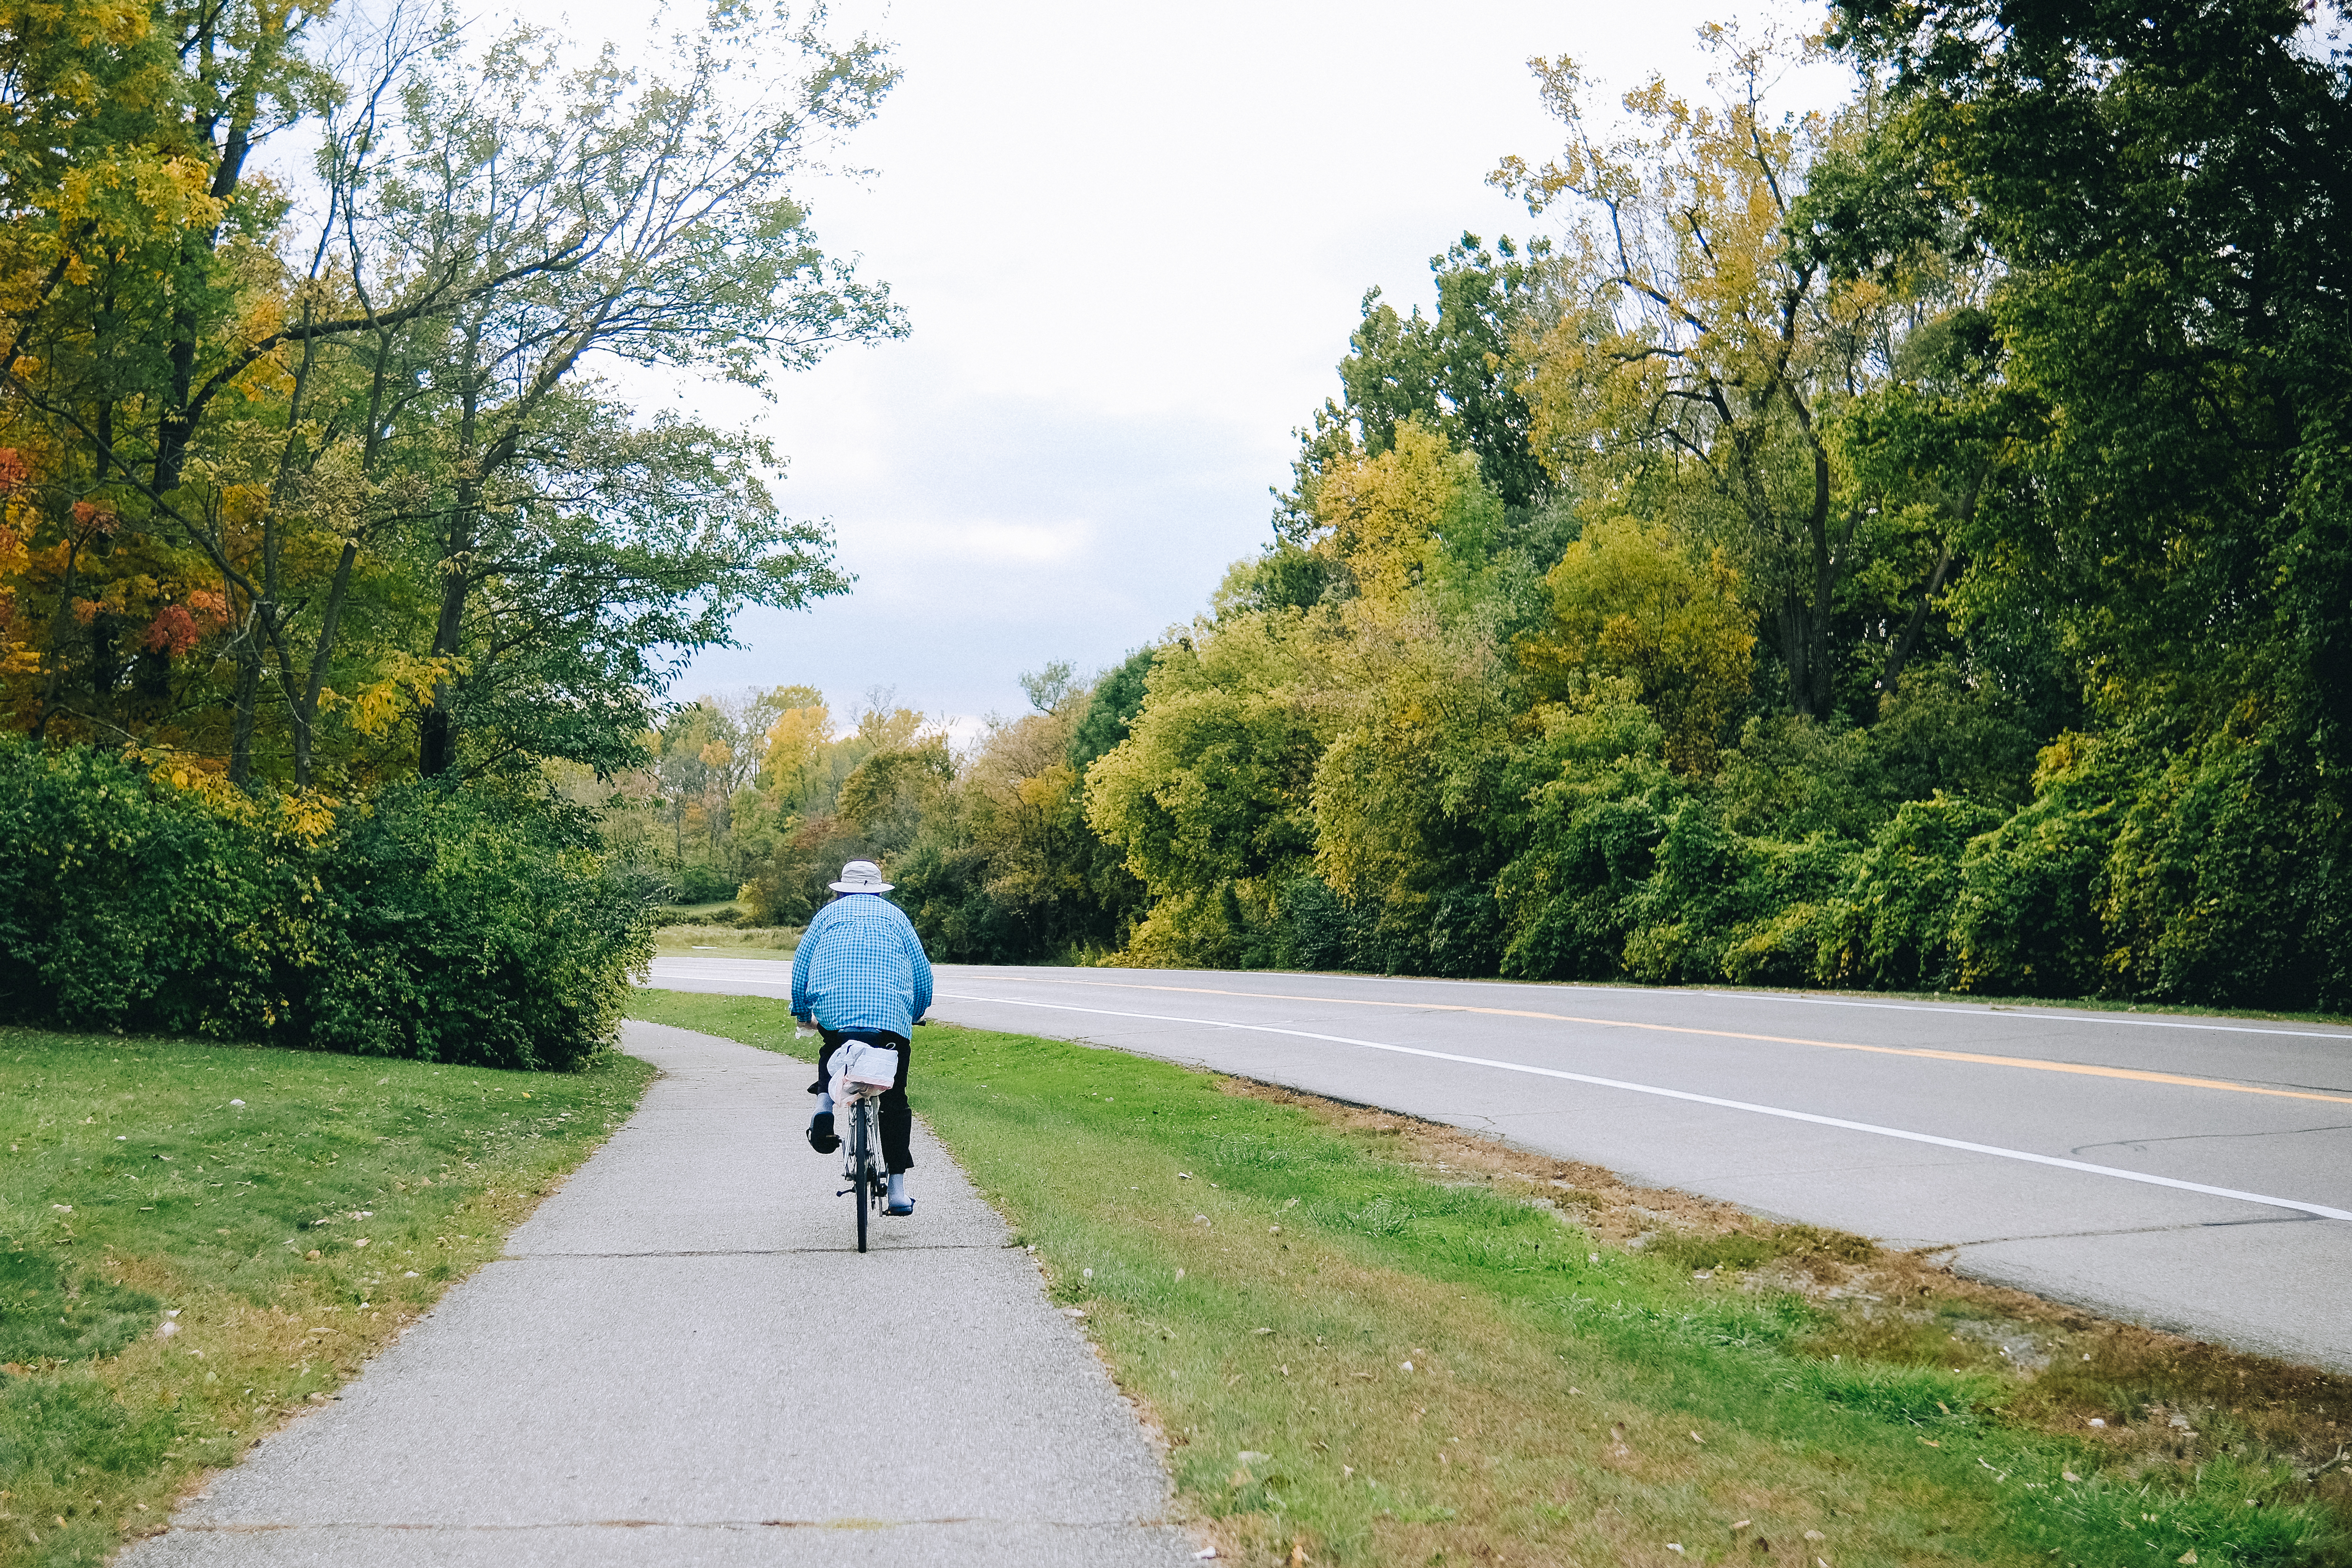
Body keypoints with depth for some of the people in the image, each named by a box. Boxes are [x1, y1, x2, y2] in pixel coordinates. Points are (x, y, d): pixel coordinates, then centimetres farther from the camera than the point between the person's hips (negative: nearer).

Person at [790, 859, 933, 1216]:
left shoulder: (828, 914, 20)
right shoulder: (895, 915, 20)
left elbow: (800, 968, 17)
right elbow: (923, 975, 19)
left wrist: (802, 1012, 32)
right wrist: (916, 1013, 36)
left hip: (833, 1008, 0)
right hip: (892, 1015, 0)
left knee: (831, 1050, 34)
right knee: (894, 1099, 10)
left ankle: (824, 1099, 4)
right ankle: (897, 1187, 4)